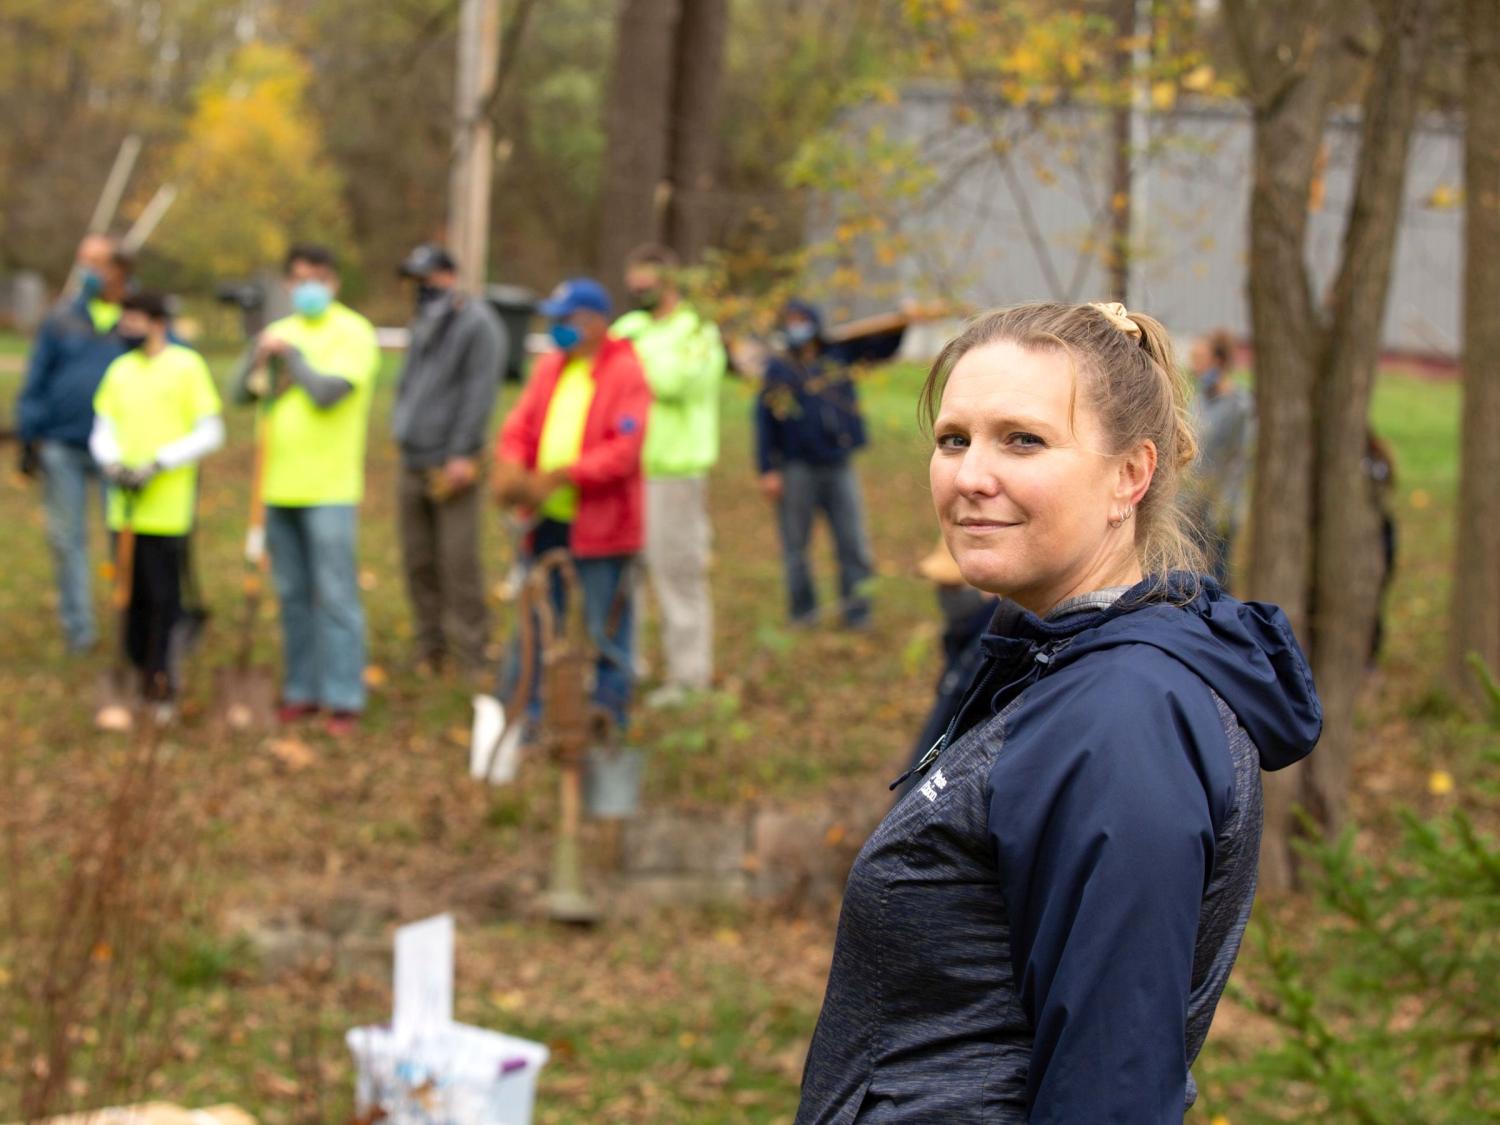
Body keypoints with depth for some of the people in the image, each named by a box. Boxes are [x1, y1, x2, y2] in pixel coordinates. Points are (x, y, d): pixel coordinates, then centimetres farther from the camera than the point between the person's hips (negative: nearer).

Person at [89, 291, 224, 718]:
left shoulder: (187, 366, -3)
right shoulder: (120, 370, 12)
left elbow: (210, 433, -5)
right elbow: (102, 430, 16)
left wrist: (157, 464, -13)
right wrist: (111, 462, -6)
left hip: (167, 509, -5)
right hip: (126, 506, 5)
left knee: (164, 598, -4)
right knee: (133, 597, 7)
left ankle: (162, 685, 3)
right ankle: (140, 671, 17)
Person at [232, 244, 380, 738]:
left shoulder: (353, 333, -4)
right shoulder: (278, 333, 15)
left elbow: (327, 391, -17)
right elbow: (241, 392, 7)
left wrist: (289, 353, -6)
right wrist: (258, 356, -11)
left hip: (329, 489, -6)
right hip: (279, 487, 6)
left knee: (335, 596, -6)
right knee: (292, 595, 11)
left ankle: (343, 701, -4)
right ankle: (302, 691, 19)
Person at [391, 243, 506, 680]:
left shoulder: (478, 324, -8)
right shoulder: (424, 325, 18)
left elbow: (479, 392, -14)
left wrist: (462, 453, -19)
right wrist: (402, 426, 14)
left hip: (451, 464, -8)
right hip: (413, 463, 8)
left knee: (458, 562, -8)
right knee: (418, 562, 9)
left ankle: (469, 656, -3)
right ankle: (430, 651, 17)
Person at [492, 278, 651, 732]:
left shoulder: (626, 374, -9)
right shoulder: (549, 367, 13)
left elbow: (623, 451, -19)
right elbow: (520, 425, 11)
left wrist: (559, 476, -26)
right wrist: (510, 465, -11)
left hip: (600, 525, -7)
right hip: (547, 523, 7)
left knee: (605, 632, 2)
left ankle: (608, 724, 12)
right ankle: (521, 719, 22)